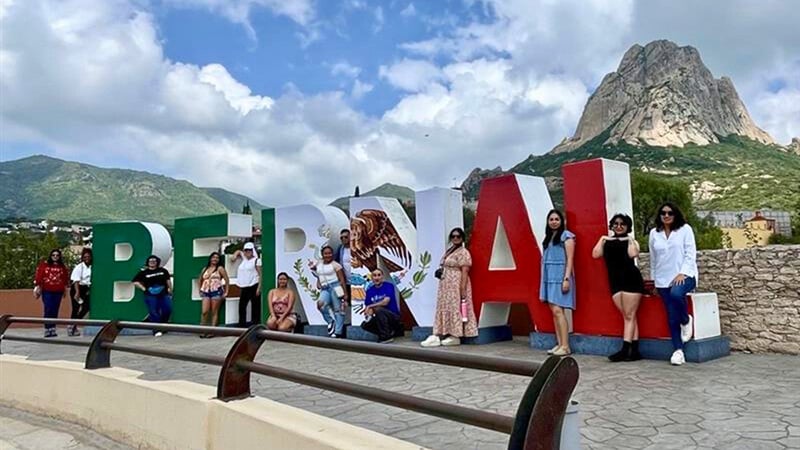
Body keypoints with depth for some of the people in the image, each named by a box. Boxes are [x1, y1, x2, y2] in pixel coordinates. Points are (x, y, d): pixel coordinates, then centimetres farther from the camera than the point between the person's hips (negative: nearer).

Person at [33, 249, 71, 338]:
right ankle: (47, 329, -1)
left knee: (55, 310, 4)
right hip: (47, 291, -2)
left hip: (58, 291, 3)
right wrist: (37, 287, -6)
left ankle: (52, 329, 9)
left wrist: (65, 287, 13)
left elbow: (66, 278, 14)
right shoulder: (44, 265, 1)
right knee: (48, 309, -7)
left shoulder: (63, 267, 10)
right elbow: (38, 276, -2)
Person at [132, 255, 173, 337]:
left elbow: (168, 280, 15)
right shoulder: (144, 272, 3)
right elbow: (135, 282, 5)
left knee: (167, 310, 0)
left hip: (164, 294, 3)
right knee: (154, 313, -4)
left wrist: (170, 290, 11)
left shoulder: (163, 271, 8)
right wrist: (143, 288, -3)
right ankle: (156, 330, -1)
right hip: (150, 295, -2)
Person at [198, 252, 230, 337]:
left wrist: (226, 292, -3)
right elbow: (200, 280, 27)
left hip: (216, 292, -3)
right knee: (204, 312, -8)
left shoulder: (220, 268, 5)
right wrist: (200, 291, 17)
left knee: (214, 312, -2)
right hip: (205, 292, 3)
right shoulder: (204, 269, 17)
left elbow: (227, 280, 2)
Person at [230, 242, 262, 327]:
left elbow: (260, 274, -10)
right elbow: (238, 251, 34)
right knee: (242, 306, 7)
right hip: (244, 287, 7)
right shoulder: (244, 258, 15)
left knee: (255, 307, -5)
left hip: (254, 286, -7)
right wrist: (235, 255, 11)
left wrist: (259, 287, -17)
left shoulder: (256, 260, -5)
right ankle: (242, 324, 15)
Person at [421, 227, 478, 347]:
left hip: (457, 285, -9)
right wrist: (440, 272, 6)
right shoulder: (448, 251, 18)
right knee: (444, 308, 5)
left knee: (456, 308, -5)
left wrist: (463, 289, -21)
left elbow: (465, 272, -15)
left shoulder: (463, 252, -8)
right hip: (445, 286, 9)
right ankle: (438, 335, 5)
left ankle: (456, 336, 1)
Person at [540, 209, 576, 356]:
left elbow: (570, 259, -9)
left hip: (560, 277, -7)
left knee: (558, 310, -12)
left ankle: (565, 346, -8)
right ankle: (559, 344, 11)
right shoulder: (548, 237, 17)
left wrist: (567, 278, -17)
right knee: (554, 310, 6)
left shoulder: (566, 236, -3)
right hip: (549, 277, 7)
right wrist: (543, 281, 14)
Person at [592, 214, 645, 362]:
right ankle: (634, 351, 6)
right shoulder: (606, 241, 16)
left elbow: (633, 254, -14)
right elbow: (595, 254, 2)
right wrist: (602, 239, 4)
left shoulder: (631, 240, 7)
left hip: (631, 280, -4)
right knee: (628, 316, 5)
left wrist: (630, 240, -5)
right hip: (615, 282, 4)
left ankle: (625, 350, -7)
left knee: (629, 316, -3)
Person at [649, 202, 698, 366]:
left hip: (684, 275, -3)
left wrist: (682, 273, -16)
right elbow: (653, 259, 16)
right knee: (672, 317, -2)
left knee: (676, 294, -35)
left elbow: (690, 254, -5)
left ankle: (686, 321, -5)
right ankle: (678, 350, 4)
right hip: (664, 279, 3)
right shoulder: (654, 233, 9)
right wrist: (654, 279, 17)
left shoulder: (685, 229, 1)